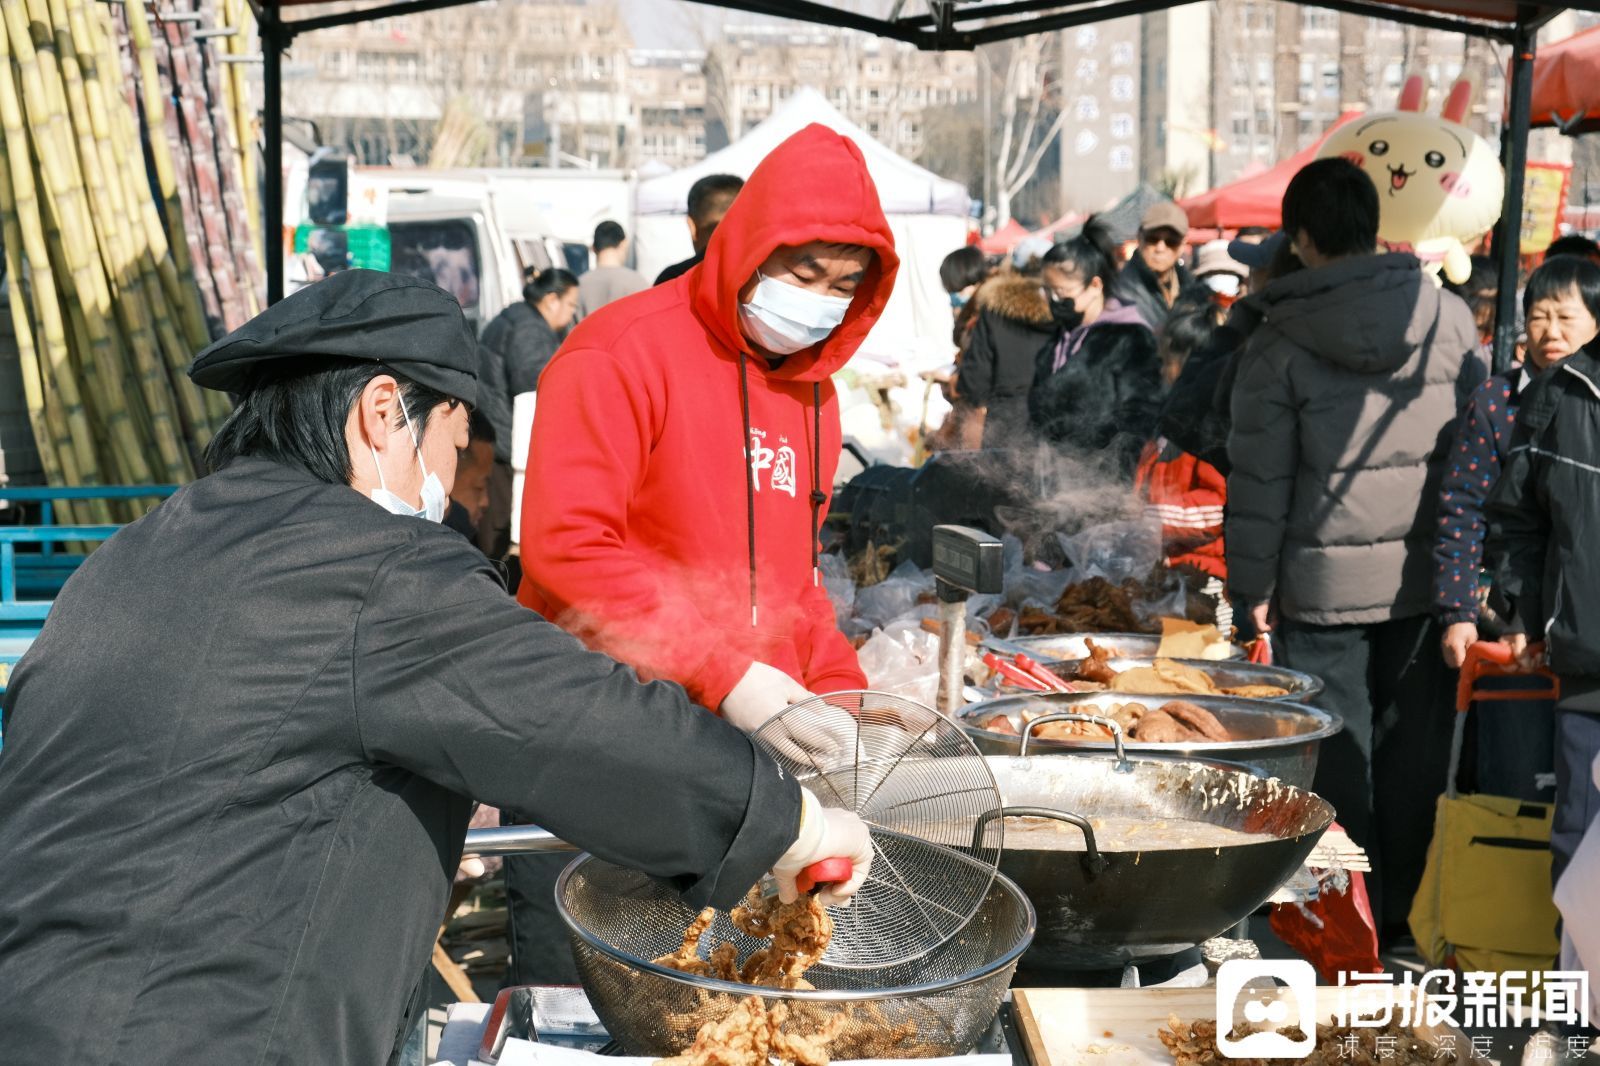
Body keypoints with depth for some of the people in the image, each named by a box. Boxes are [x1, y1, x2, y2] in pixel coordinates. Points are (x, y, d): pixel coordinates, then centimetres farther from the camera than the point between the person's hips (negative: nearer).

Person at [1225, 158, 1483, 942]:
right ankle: (1397, 908, 23)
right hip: (1428, 577, 3)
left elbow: (1261, 480, -7)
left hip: (1326, 584, -3)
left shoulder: (1279, 345, -8)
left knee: (1337, 754, 7)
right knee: (1413, 749, 13)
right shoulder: (1451, 319, 0)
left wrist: (1256, 584, 1)